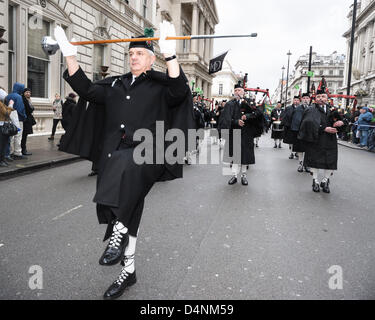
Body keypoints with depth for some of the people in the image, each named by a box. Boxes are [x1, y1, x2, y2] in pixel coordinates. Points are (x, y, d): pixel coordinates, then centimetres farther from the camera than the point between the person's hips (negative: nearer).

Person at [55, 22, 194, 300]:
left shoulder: (160, 84, 5)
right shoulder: (116, 85, 19)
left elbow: (179, 91, -15)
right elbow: (87, 89, 13)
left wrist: (170, 55, -27)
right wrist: (70, 55, 7)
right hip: (115, 158, 5)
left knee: (127, 165, -41)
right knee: (127, 213, 8)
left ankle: (119, 233, -29)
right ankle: (128, 270, 24)